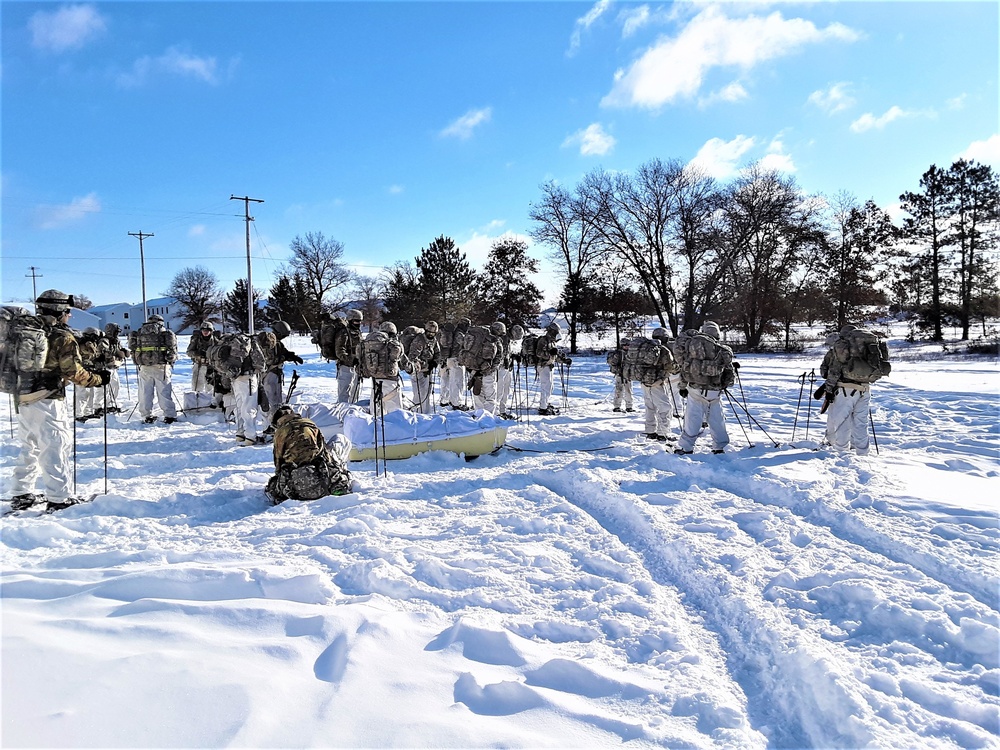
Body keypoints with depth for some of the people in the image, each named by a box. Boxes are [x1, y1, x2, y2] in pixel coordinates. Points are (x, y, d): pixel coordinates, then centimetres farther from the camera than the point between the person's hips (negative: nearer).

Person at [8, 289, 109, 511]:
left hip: (23, 399, 8)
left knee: (29, 447, 18)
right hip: (48, 403, -8)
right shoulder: (62, 337, -12)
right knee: (56, 447, -3)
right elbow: (74, 372, -12)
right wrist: (98, 378, 0)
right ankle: (59, 498, -2)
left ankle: (22, 494, 25)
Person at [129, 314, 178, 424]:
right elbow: (173, 347, 0)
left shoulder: (140, 332, 13)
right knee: (164, 391, 1)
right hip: (161, 366, -2)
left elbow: (133, 348, 14)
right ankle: (170, 415, 2)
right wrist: (171, 361, 14)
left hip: (144, 367, 2)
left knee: (145, 392, 9)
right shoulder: (164, 332, 4)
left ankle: (147, 416, 12)